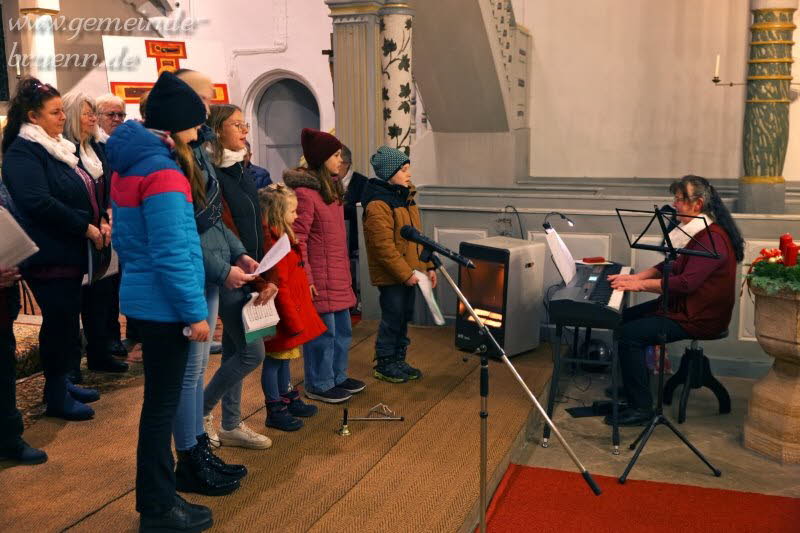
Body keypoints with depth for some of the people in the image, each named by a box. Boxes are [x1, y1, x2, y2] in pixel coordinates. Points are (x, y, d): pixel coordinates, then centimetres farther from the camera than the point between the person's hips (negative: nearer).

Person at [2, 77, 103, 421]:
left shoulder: (59, 148, 15)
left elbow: (83, 191, 20)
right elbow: (38, 203, -24)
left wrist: (101, 220, 1)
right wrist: (87, 228, -20)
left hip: (71, 250, 9)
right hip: (48, 254, -9)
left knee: (67, 319, 15)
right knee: (59, 320, -2)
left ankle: (61, 382, 28)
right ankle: (55, 396, 11)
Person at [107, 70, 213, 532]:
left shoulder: (131, 163, 11)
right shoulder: (163, 171, -19)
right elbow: (172, 254, -22)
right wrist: (194, 312, -17)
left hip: (145, 298, 10)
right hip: (163, 304, -10)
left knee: (160, 400, 17)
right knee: (163, 404, 1)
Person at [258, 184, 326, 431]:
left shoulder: (282, 238, 11)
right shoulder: (273, 243, -23)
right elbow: (280, 288, -24)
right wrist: (293, 321, -20)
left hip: (292, 312, 10)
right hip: (283, 316, -10)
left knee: (284, 358, 21)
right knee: (274, 361, 2)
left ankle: (288, 399, 35)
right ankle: (275, 411, 12)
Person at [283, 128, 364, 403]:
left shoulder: (332, 188, 15)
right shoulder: (305, 193, -16)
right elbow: (298, 240, -18)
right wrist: (306, 279, -19)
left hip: (338, 276, 10)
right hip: (319, 278, -10)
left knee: (342, 329, 18)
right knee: (322, 331, 0)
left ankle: (338, 376, 33)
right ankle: (318, 385, 15)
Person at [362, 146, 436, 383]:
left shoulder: (406, 197, 13)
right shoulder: (377, 204, -18)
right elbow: (384, 246, -22)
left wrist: (428, 265, 12)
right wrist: (405, 273, -21)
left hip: (409, 272, 9)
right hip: (390, 275, -9)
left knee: (404, 317, 16)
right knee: (393, 318, 0)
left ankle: (398, 360, 29)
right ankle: (384, 364, 15)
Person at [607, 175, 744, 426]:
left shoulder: (712, 238, -22)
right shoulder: (692, 230, 13)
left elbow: (685, 282, -29)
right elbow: (669, 265, 16)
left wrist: (640, 285, -24)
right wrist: (635, 277, 1)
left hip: (699, 318, -11)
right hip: (680, 305, 11)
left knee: (629, 335, -22)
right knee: (624, 318, 10)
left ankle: (641, 408, -14)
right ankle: (634, 385, 21)